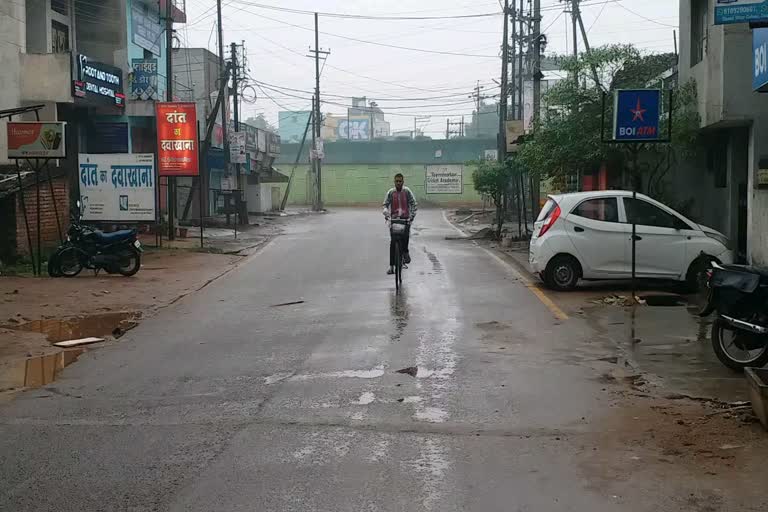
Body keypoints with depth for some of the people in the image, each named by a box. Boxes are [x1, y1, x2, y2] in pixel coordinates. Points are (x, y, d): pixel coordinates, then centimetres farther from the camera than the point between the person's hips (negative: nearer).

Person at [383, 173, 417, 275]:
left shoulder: (407, 191, 2)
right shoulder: (391, 192, 5)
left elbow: (413, 203, 0)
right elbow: (385, 204, 4)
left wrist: (412, 215, -13)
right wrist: (386, 213, -16)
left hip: (405, 218, -1)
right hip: (394, 219, 1)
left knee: (405, 235, -28)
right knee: (392, 243, -3)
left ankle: (405, 252, 0)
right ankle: (391, 266, 1)